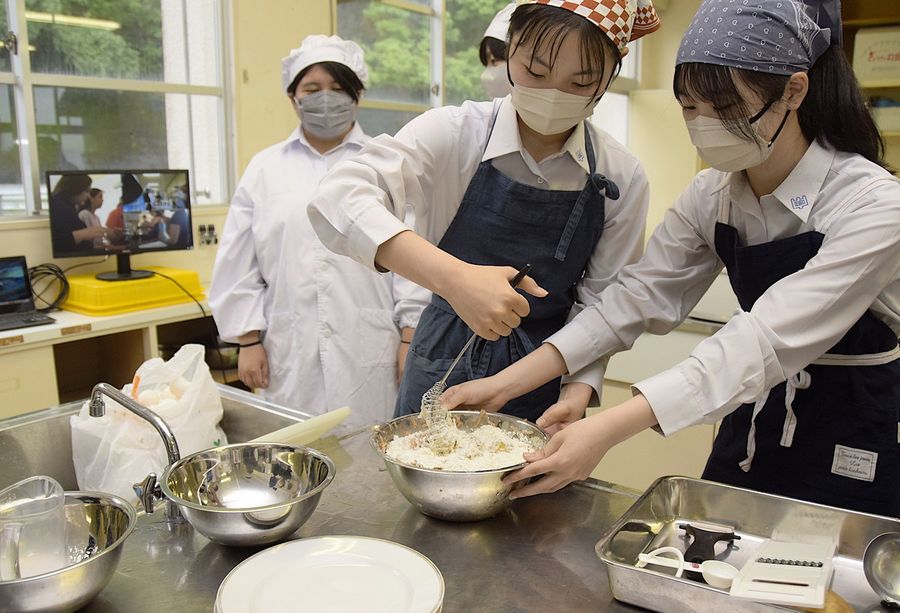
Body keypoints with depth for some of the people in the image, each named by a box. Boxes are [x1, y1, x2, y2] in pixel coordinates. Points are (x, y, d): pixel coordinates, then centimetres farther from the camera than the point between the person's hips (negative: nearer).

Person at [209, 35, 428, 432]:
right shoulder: (265, 168, 12)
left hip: (369, 352, -2)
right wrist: (248, 340, 6)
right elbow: (239, 264, 11)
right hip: (290, 355, 2)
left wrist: (410, 338, -2)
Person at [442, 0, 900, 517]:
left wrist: (608, 429, -43)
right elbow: (639, 298, -11)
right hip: (754, 427, 5)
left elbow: (765, 344, -34)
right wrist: (506, 384, -21)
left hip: (857, 444, -4)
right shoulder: (711, 197, -6)